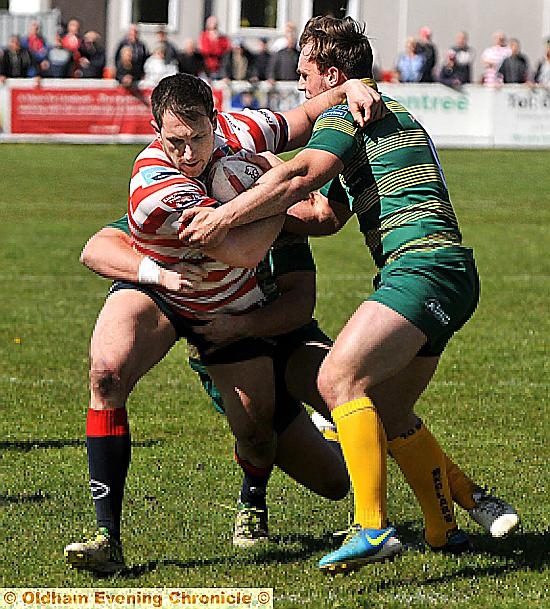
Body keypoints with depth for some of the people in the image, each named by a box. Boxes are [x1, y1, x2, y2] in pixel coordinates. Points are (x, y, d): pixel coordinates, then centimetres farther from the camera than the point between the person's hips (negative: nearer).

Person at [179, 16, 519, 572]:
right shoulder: (388, 116, 30)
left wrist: (225, 215, -19)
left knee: (339, 377, -22)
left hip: (424, 265, -11)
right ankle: (445, 531, 25)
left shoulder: (348, 110, -2)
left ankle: (372, 527, -33)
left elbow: (298, 177, -19)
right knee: (389, 414, 18)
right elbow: (326, 215, 32)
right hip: (445, 277, 11)